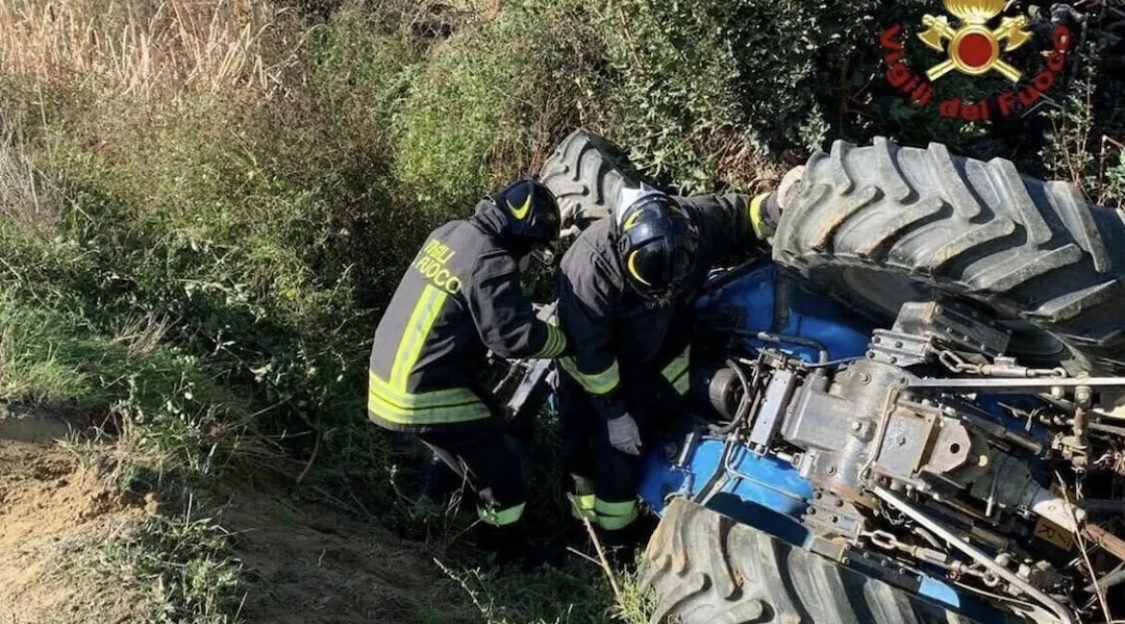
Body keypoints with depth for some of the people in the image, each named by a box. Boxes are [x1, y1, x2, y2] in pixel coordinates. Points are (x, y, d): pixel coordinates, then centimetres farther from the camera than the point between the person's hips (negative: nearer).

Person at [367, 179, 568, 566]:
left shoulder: (450, 232, 7)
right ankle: (510, 556, 22)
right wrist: (568, 341, -8)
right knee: (502, 478, 7)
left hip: (389, 382, 9)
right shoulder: (489, 263, -20)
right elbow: (515, 337, -24)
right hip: (426, 397, -9)